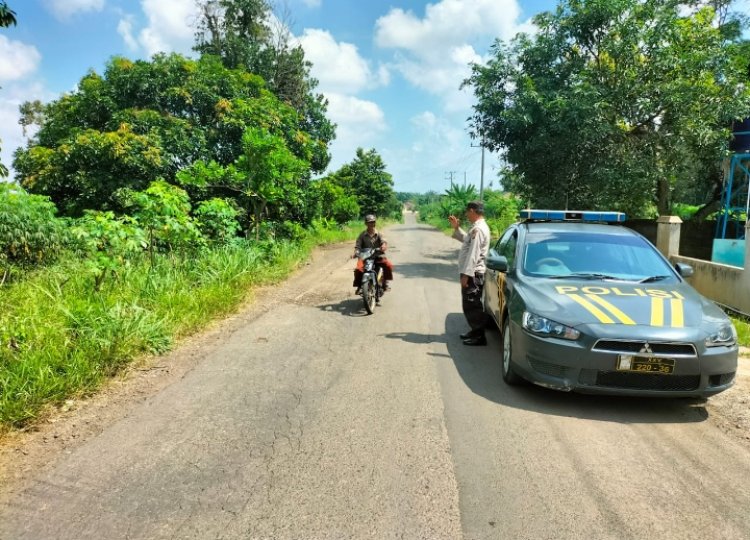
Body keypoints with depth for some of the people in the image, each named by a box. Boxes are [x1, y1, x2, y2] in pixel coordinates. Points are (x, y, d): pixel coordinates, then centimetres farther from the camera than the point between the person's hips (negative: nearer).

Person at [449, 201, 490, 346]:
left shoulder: (478, 229, -19)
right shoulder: (478, 227, 14)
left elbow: (473, 254, -24)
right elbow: (467, 240, 30)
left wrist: (466, 274, -23)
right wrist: (456, 228, 22)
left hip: (473, 273, -10)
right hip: (473, 272, 10)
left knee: (472, 305, -5)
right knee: (470, 304, 17)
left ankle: (479, 336, 1)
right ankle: (476, 331, 27)